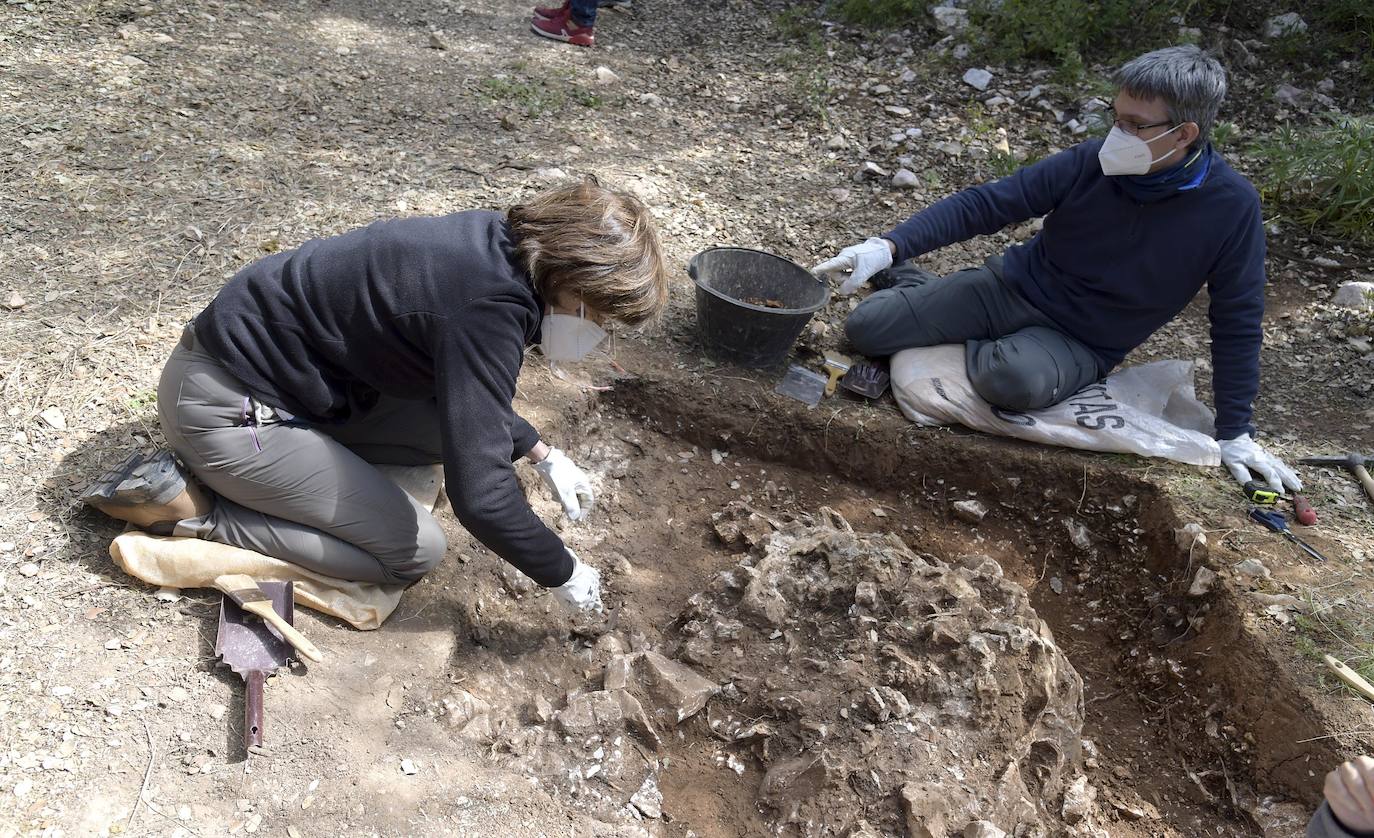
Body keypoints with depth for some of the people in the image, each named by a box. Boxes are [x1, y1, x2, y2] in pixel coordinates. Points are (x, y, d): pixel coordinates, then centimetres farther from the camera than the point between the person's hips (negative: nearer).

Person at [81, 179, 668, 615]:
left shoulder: (497, 245, -1)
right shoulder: (489, 309, -29)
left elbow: (471, 398, 16)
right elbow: (480, 494, -29)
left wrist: (540, 452, 8)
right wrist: (562, 573, -14)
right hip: (221, 405, -9)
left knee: (449, 428, 11)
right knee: (415, 550, -7)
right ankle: (187, 504, -5)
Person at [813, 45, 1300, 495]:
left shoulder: (1231, 206, -15)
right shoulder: (1090, 162, -12)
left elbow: (1236, 322, -6)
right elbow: (984, 204, -11)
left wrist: (1235, 432, -5)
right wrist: (889, 247, -24)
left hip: (1081, 343, -1)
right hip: (1011, 287, 2)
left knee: (1014, 378, -39)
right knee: (865, 329, -13)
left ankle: (976, 346, -1)